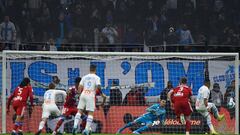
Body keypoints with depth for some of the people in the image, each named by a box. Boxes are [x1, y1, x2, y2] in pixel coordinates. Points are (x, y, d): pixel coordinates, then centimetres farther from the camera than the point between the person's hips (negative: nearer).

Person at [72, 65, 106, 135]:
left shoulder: (85, 77, 15)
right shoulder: (96, 77, 3)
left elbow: (79, 87, 10)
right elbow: (98, 87, -10)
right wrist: (102, 95, 4)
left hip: (83, 94, 4)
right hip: (91, 95, -4)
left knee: (79, 111, 7)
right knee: (90, 113, -2)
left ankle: (75, 125, -11)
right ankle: (87, 129, -12)